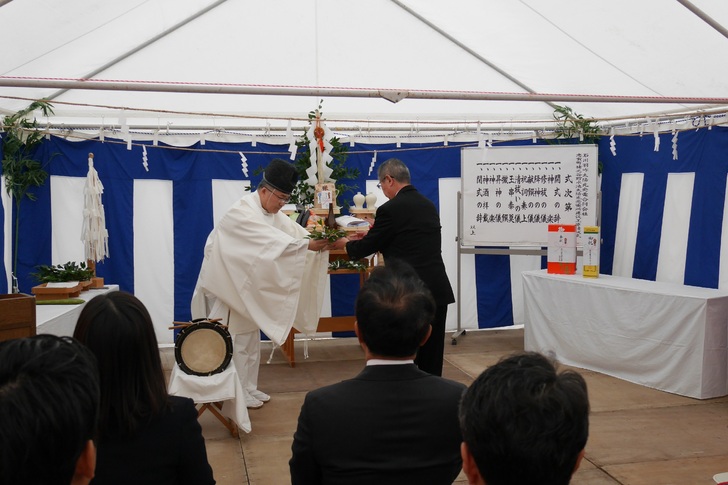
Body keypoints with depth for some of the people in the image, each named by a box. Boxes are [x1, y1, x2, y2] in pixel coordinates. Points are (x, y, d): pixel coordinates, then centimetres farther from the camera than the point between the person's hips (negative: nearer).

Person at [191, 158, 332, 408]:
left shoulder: (270, 210, 5)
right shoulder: (242, 213, -26)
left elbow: (293, 230, -3)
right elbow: (273, 242, -35)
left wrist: (317, 240, -20)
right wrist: (307, 246, -39)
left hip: (247, 284, 10)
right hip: (227, 283, -10)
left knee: (250, 337, 15)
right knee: (236, 340, -2)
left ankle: (248, 387, 26)